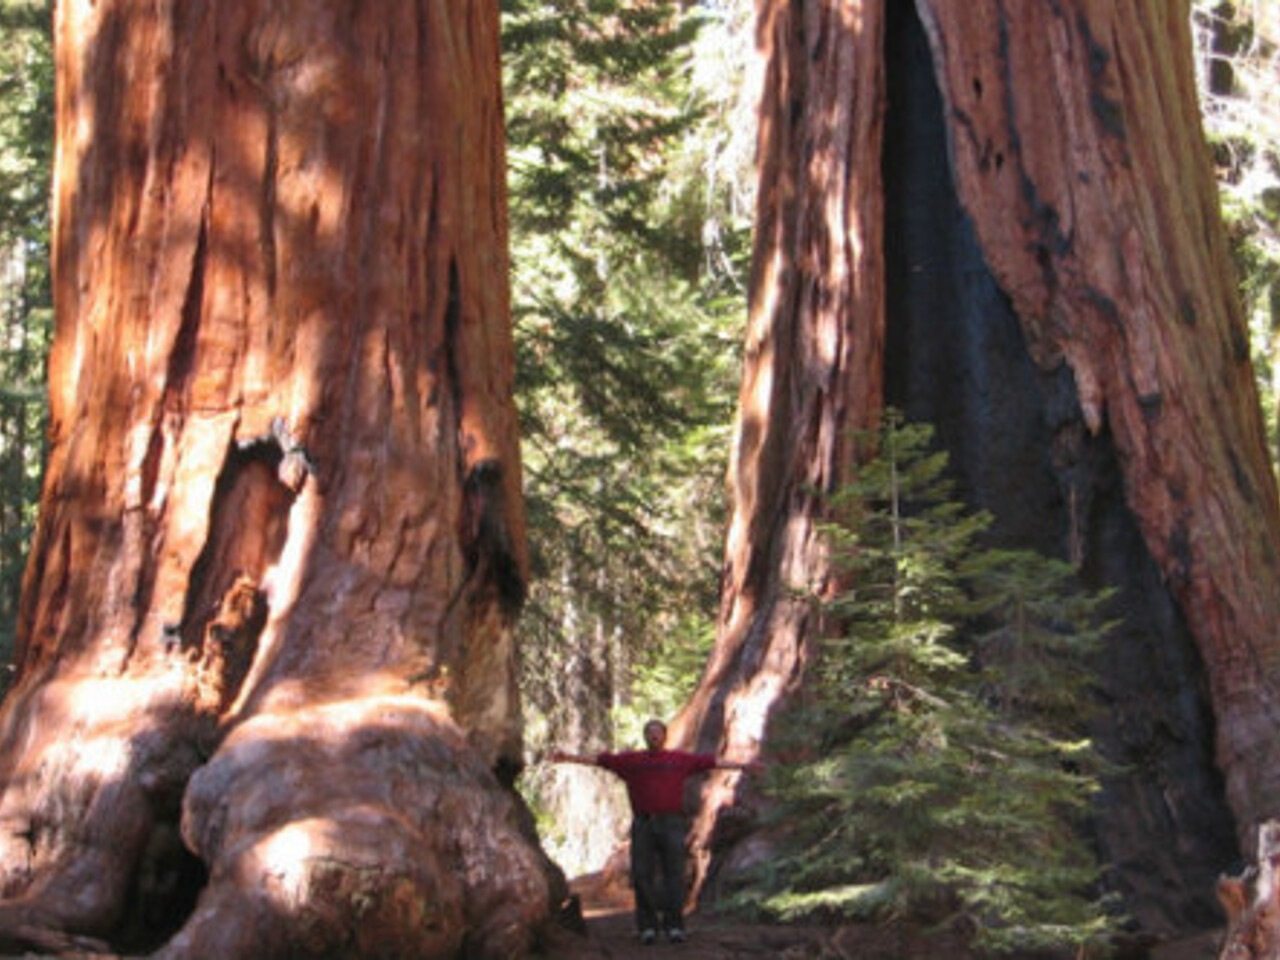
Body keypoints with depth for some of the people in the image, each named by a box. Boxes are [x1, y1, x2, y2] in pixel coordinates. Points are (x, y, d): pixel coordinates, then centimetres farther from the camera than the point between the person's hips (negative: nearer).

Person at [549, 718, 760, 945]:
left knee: (674, 874, -7)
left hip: (671, 824, 0)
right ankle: (647, 926, 2)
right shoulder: (630, 760, 13)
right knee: (642, 875, -4)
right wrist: (569, 758, 3)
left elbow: (712, 762, 16)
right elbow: (599, 760, 10)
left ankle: (674, 926, -5)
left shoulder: (680, 760, 14)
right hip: (643, 824, 0)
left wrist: (742, 766, 14)